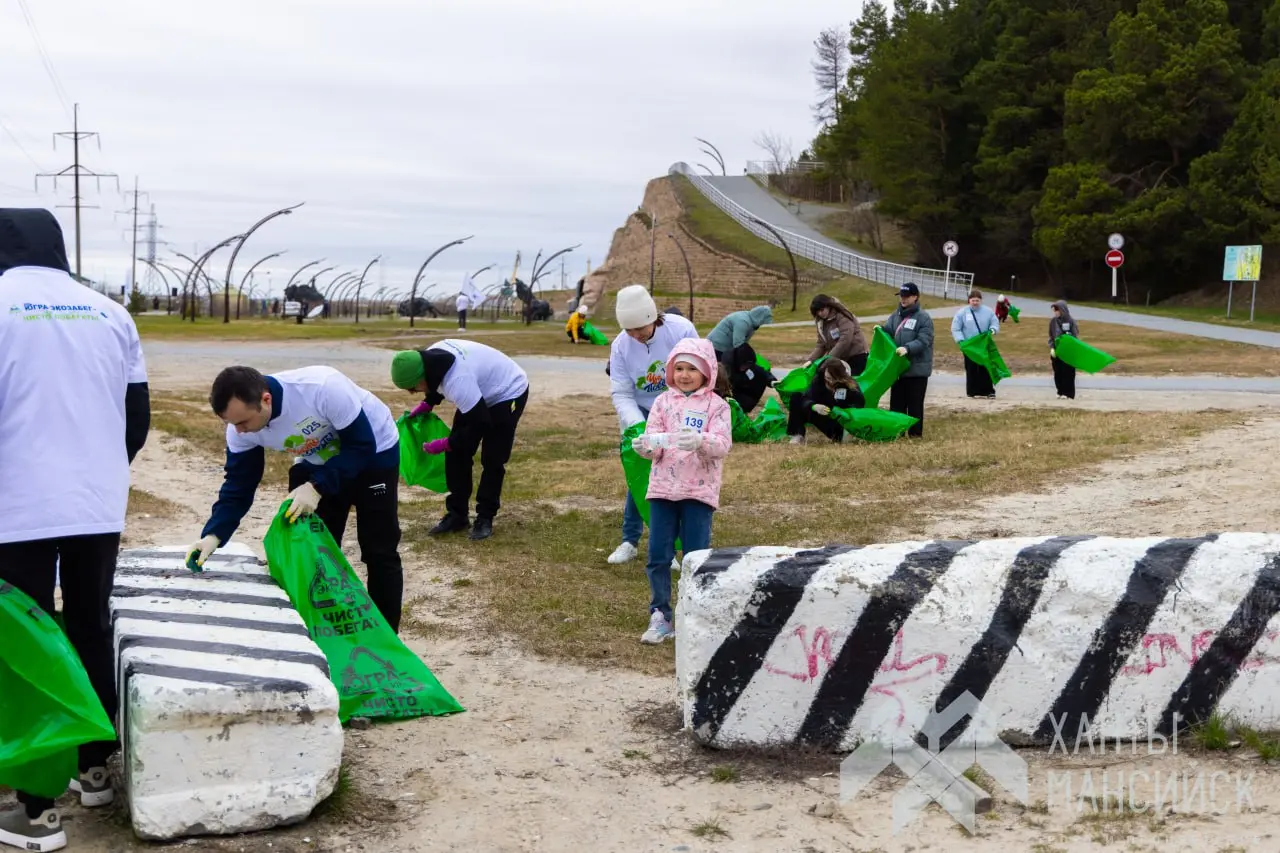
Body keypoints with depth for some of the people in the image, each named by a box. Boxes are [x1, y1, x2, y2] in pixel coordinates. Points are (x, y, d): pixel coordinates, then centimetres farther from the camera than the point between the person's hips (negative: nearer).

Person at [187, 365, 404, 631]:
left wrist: (317, 487, -38)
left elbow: (362, 446, -30)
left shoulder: (323, 388, -41)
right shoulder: (241, 428, -22)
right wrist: (213, 535, -28)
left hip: (374, 452, -5)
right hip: (318, 461, 5)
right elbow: (238, 486, -14)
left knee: (378, 552, -3)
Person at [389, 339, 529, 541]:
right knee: (457, 453, 4)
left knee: (492, 459, -8)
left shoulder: (459, 381, -43)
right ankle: (457, 514, 13)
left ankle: (485, 518, 7)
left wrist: (446, 443, -27)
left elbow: (481, 424, -35)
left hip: (508, 394, -9)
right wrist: (427, 404, -4)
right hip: (481, 392, 9)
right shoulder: (431, 357, -18)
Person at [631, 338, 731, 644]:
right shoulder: (663, 401, 8)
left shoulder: (715, 405, 0)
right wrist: (647, 445, -23)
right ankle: (660, 615, 12)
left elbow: (723, 444, -13)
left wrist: (700, 440, -34)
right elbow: (654, 439, 1)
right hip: (663, 487, 3)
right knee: (658, 555, 2)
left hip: (700, 490, -3)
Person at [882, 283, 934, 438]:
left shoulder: (923, 317, -9)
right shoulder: (895, 315, 11)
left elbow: (923, 341, -17)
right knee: (897, 401, 11)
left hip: (917, 368, -6)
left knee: (915, 403, 0)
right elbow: (888, 333, 9)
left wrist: (907, 348, -32)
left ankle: (915, 433, 8)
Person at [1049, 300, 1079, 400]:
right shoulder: (1053, 321, 3)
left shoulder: (1070, 322, -9)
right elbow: (1051, 336, 9)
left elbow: (1074, 337, -7)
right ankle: (1061, 392, 20)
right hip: (1056, 351, 4)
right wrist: (1052, 348, -4)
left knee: (1068, 373, 0)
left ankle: (1069, 394, 8)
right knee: (1057, 373, 7)